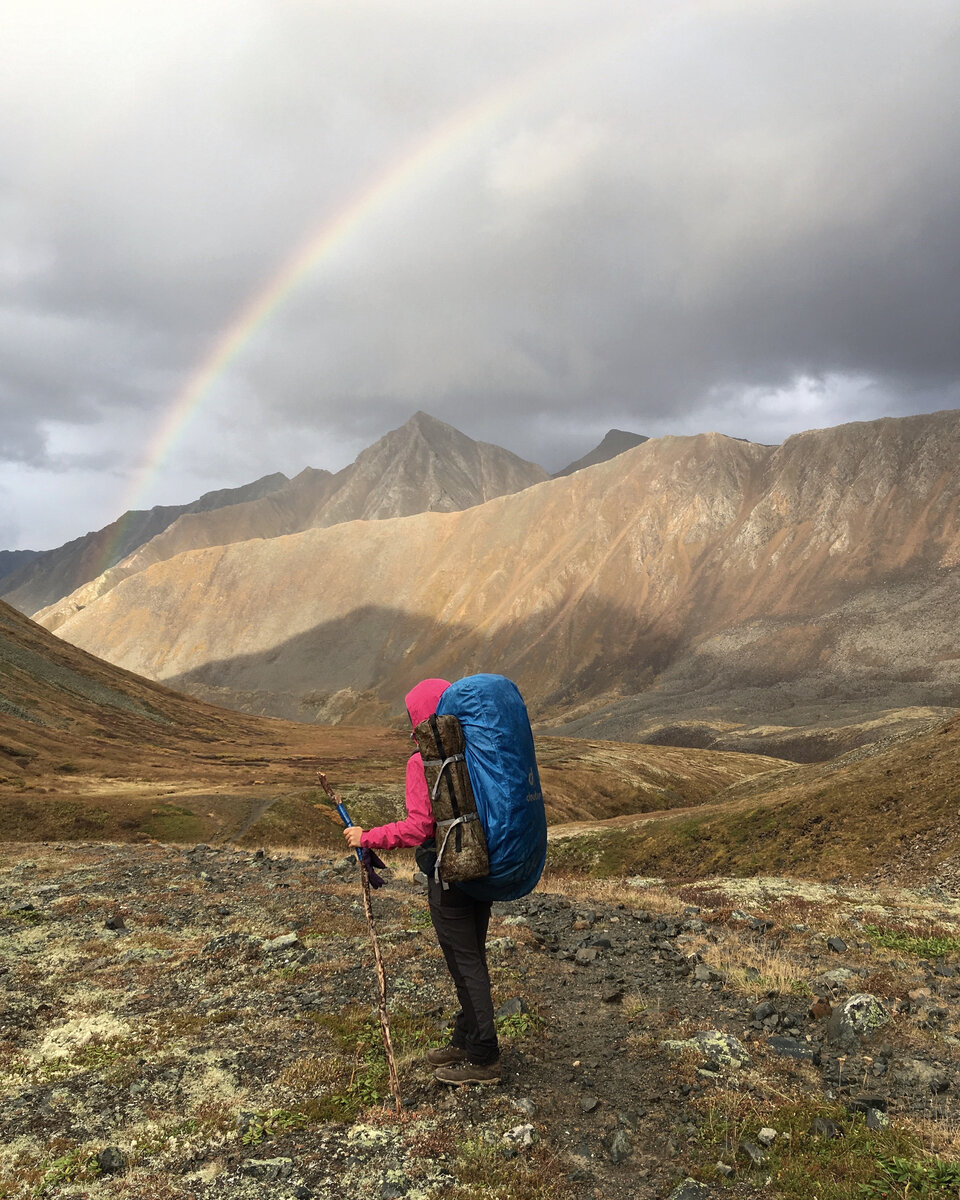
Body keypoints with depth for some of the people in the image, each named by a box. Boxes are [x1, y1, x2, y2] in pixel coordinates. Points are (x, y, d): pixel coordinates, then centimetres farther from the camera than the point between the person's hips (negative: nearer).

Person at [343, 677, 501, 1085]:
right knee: (472, 957, 19)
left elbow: (417, 828, -22)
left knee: (465, 963, 4)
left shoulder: (423, 763, -18)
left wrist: (366, 837, -13)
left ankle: (483, 1059, 15)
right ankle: (466, 1039, 34)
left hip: (449, 875, -8)